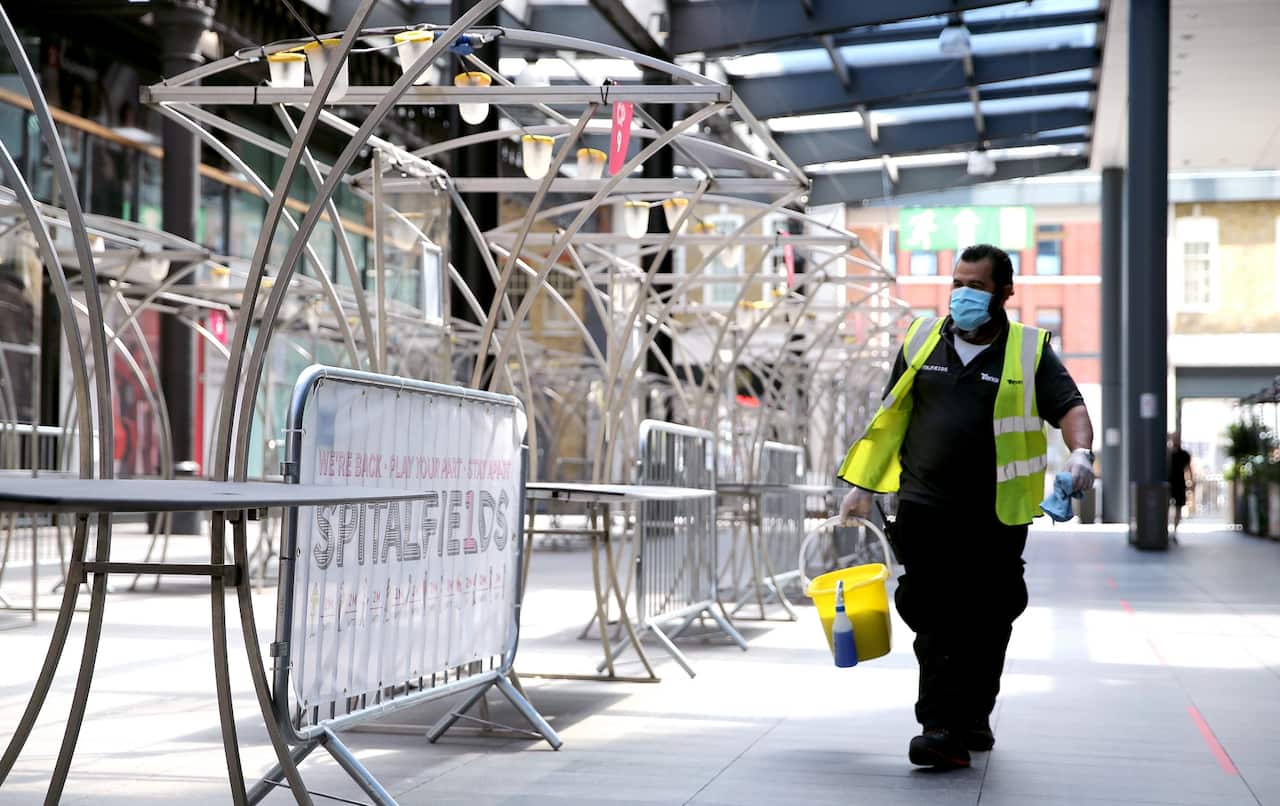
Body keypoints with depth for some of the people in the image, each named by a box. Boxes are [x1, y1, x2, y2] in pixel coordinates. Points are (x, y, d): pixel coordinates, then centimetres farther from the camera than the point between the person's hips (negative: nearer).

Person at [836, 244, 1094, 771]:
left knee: (987, 623, 5)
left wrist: (1080, 452, -26)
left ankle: (974, 719, 20)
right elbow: (891, 419, 16)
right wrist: (863, 487, 13)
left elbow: (1070, 407, -4)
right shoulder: (922, 340, 11)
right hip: (925, 509, 1)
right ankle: (942, 731, -8)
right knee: (935, 618, -8)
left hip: (996, 516, -1)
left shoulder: (1030, 351, 5)